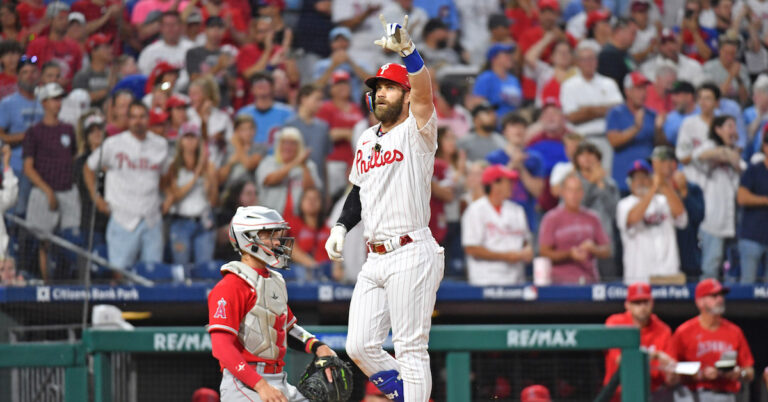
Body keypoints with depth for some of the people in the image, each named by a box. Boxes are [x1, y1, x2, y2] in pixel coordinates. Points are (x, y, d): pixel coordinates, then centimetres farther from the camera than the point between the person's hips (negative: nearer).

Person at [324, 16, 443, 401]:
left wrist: (407, 50, -40)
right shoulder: (367, 139, 18)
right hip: (374, 259, 8)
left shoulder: (417, 132, -5)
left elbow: (423, 90, -24)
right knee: (360, 347, 3)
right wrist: (341, 226, 13)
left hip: (411, 256, -8)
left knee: (410, 350, -8)